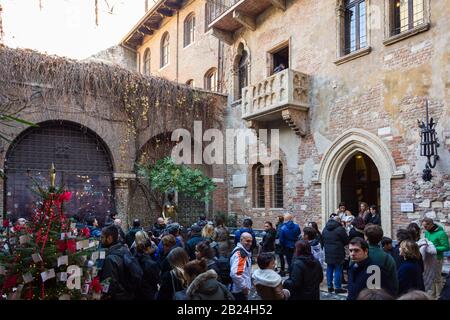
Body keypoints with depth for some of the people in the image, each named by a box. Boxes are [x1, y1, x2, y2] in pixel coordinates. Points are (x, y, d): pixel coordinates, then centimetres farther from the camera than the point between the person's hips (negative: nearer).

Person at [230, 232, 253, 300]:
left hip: (243, 289, 9)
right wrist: (244, 287, -21)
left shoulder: (245, 252, 9)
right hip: (239, 290, -9)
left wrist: (246, 286, 13)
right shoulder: (239, 253, -22)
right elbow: (234, 274, -32)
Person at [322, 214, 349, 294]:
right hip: (338, 253, -6)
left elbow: (322, 240, 13)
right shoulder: (340, 229, -13)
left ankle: (329, 286, 18)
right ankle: (337, 287, 4)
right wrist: (340, 244, 11)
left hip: (328, 253, 6)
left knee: (329, 269, 13)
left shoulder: (325, 229, 7)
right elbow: (346, 241, -7)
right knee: (338, 270, 1)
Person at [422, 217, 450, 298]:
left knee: (437, 278, 4)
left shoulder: (441, 233, -18)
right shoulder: (427, 232, 5)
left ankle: (438, 296, 18)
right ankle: (432, 294, 29)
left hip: (437, 259, -7)